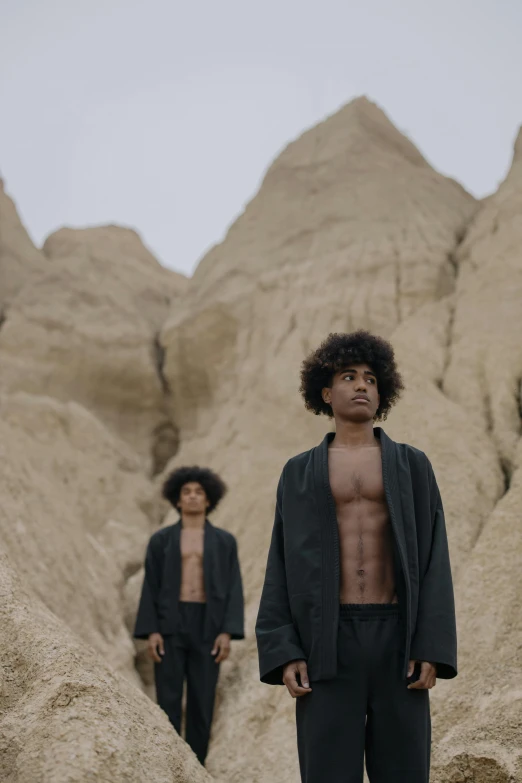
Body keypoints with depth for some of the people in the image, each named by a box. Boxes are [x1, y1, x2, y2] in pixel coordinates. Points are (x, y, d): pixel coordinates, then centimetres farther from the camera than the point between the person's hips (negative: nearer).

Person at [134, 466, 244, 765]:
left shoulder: (225, 541, 6)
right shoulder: (161, 540, 6)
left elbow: (234, 589, 3)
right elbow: (151, 588, 4)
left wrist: (227, 632, -8)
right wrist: (150, 631, -6)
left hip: (207, 627, 1)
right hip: (170, 625, 0)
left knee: (202, 703, 3)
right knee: (168, 702, -1)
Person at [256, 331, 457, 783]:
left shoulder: (413, 466, 11)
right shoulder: (300, 473, 12)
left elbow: (433, 563, 3)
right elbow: (282, 568, 6)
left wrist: (431, 649, -8)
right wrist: (283, 653, -6)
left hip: (396, 640, 0)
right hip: (328, 643, 0)